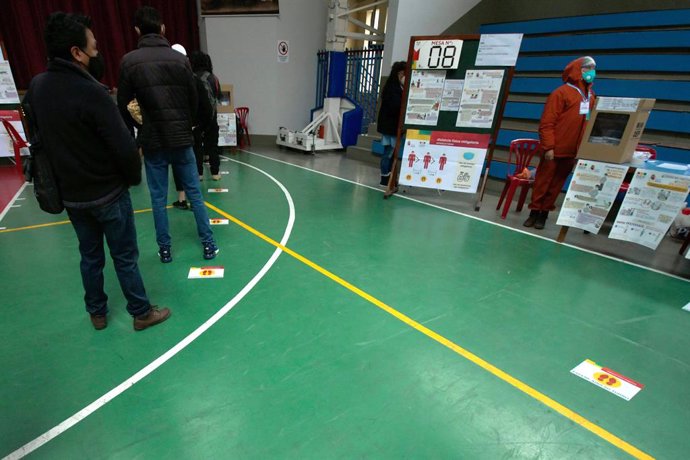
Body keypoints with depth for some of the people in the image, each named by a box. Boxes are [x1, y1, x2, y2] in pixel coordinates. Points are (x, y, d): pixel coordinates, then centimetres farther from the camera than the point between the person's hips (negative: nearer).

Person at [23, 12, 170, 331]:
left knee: (90, 256, 19)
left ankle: (97, 313, 34)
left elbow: (41, 138, 10)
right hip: (108, 193, -6)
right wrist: (133, 177, -4)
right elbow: (124, 148, -22)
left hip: (71, 195, 6)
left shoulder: (35, 88, 2)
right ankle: (142, 313, 20)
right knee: (125, 258, 6)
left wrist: (66, 177, 17)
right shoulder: (90, 92, -21)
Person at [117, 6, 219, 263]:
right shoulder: (179, 59, 0)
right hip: (182, 138, 1)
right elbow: (194, 100, 4)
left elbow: (122, 106, -1)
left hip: (152, 141, -1)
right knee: (194, 192, 8)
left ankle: (165, 249, 17)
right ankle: (208, 244, 12)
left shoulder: (129, 61, -3)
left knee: (158, 198, 8)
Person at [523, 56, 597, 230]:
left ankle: (544, 213, 16)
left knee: (557, 183, 8)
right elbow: (547, 123, -11)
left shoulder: (590, 96, 15)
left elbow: (590, 123, 17)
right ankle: (534, 212, 12)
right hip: (555, 149, -6)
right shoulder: (562, 93, -5)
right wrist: (548, 147, -18)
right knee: (543, 181, 1)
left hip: (573, 151, 6)